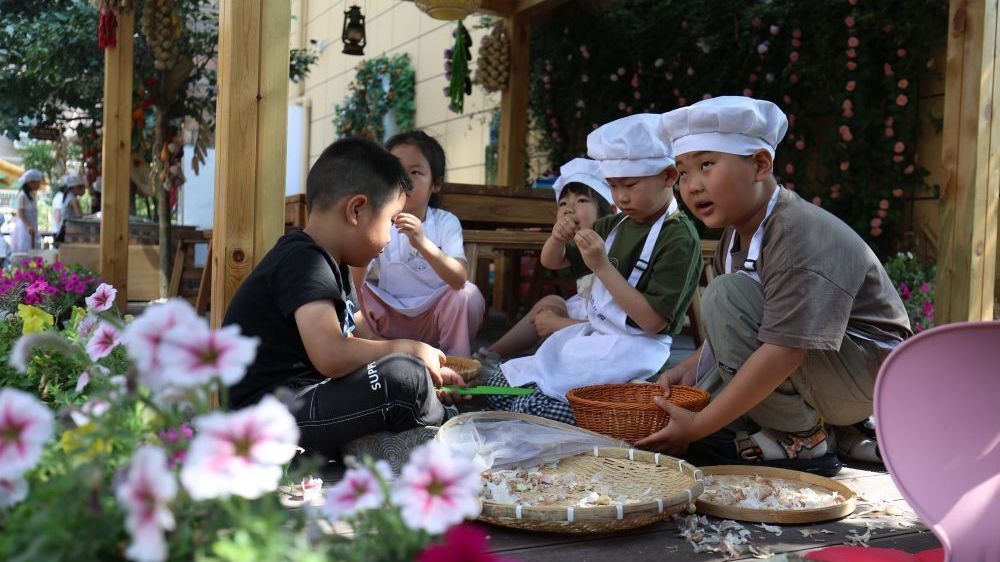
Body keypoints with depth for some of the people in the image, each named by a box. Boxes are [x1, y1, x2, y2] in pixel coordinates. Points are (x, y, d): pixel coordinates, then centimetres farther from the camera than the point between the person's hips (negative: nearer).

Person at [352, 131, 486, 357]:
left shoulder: (446, 222, -12)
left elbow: (460, 279, -29)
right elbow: (353, 284, -15)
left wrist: (423, 243, -44)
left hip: (435, 319, -1)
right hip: (390, 318, 2)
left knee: (468, 294, -28)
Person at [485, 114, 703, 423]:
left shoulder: (680, 238, -13)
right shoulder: (616, 225, 10)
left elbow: (653, 321, -21)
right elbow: (552, 262, 19)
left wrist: (602, 266, -23)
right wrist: (558, 238, -6)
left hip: (634, 349, -8)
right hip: (592, 335, 9)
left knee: (536, 406, -25)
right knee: (498, 385, 2)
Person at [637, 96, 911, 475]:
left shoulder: (802, 238, -25)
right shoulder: (736, 237, 5)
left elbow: (783, 353, -32)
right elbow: (729, 334, 11)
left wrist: (699, 426, -29)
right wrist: (690, 368, -8)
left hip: (870, 375, -9)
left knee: (726, 296, -25)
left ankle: (801, 439, -12)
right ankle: (840, 433, 9)